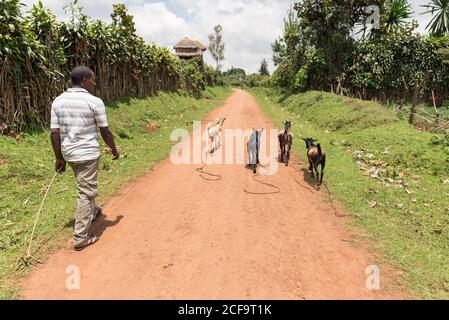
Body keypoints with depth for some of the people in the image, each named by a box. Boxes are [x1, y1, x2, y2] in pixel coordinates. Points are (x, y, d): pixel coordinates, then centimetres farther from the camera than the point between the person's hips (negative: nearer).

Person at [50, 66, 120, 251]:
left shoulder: (58, 101, 2)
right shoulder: (94, 102, -13)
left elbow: (54, 133, 1)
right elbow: (105, 132, -7)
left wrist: (59, 158, 8)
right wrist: (115, 150, 7)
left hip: (69, 154, 6)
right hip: (88, 154, -6)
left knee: (85, 187, 27)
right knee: (86, 193, 2)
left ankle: (92, 213, 50)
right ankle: (81, 237, 6)